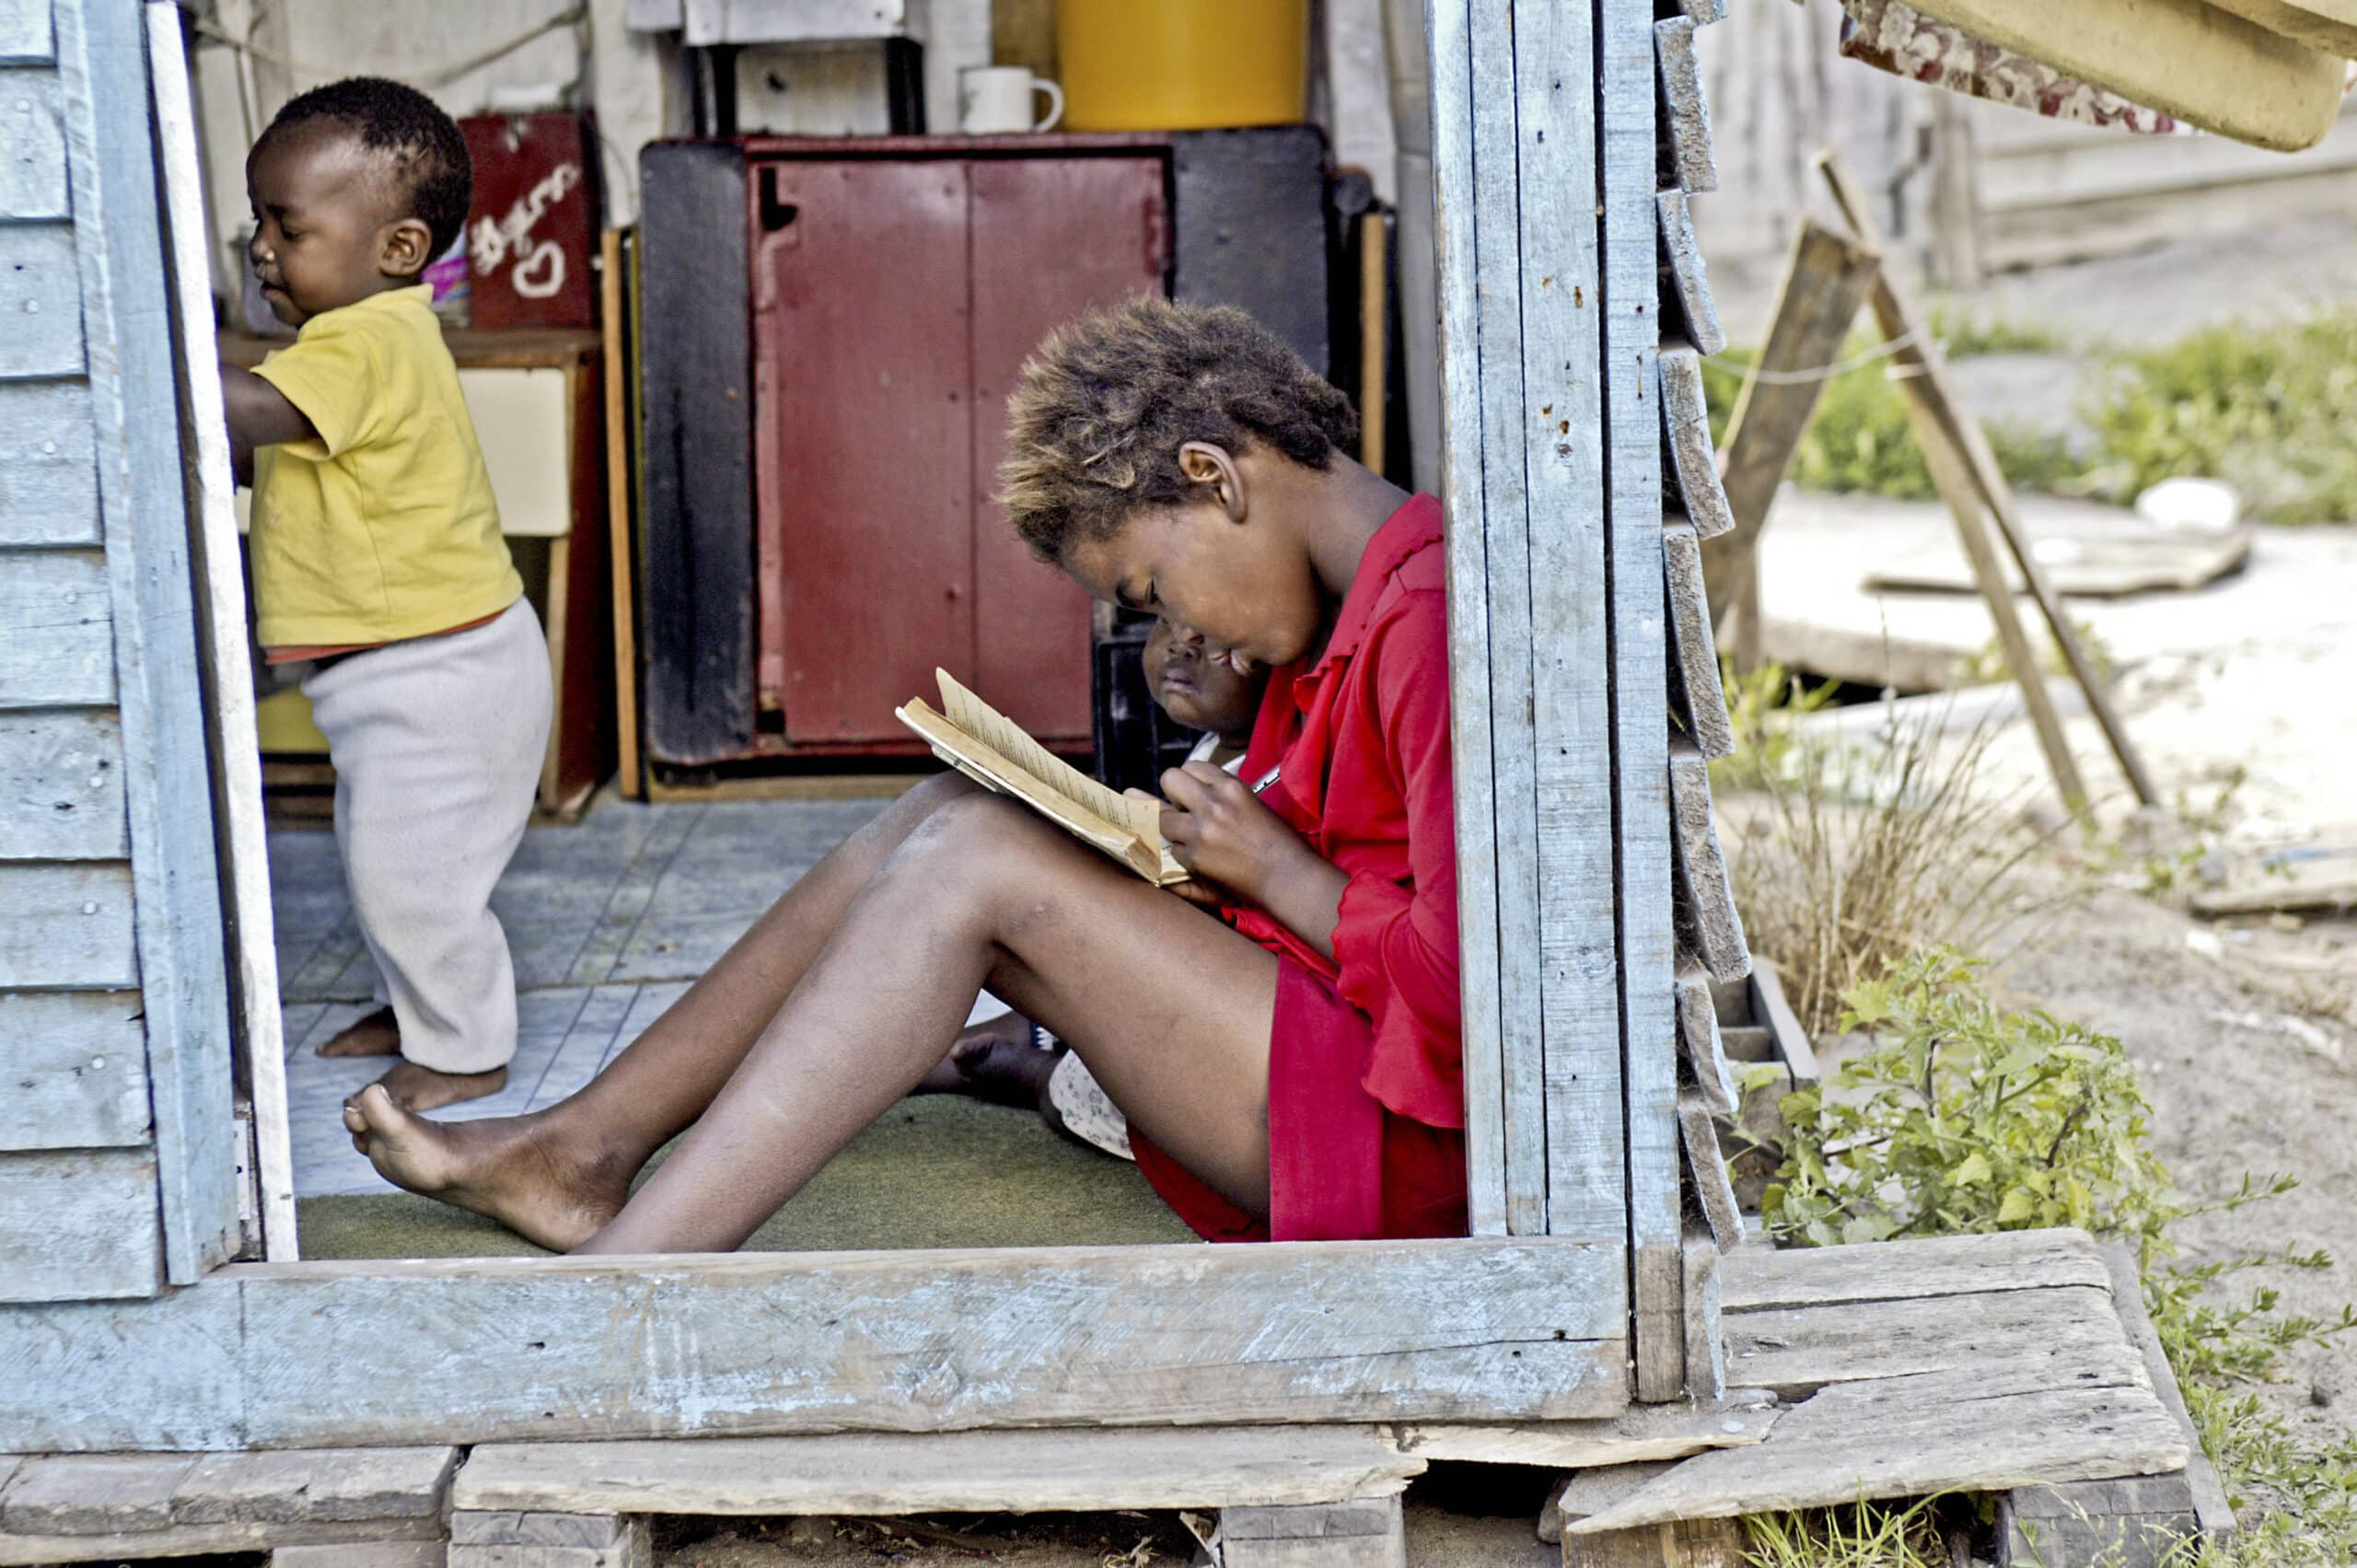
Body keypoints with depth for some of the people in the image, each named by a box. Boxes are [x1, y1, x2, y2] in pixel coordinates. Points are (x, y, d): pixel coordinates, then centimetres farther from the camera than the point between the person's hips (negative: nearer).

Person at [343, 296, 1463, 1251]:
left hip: (1394, 1149, -10)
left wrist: (1276, 869, -13)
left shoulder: (1429, 621, -19)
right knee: (943, 823, 2)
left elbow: (1464, 982, -26)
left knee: (974, 861, -18)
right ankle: (590, 1147, 5)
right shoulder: (1370, 609, 13)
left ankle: (613, 1296, -20)